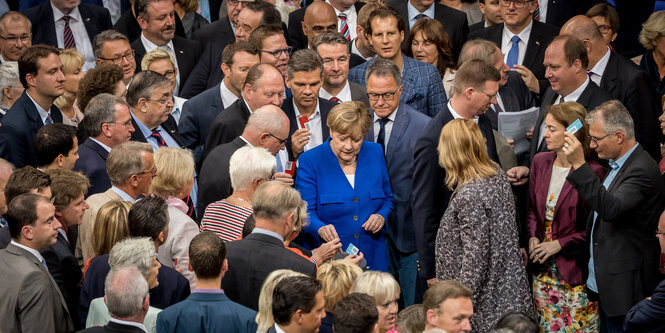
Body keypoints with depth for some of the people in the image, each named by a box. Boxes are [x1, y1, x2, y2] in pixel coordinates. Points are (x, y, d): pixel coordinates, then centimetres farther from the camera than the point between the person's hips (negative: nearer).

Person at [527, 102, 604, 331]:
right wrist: (533, 237, -2)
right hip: (543, 268, 6)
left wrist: (560, 244, -15)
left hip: (575, 268, -6)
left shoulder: (592, 172, -16)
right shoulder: (540, 162, 4)